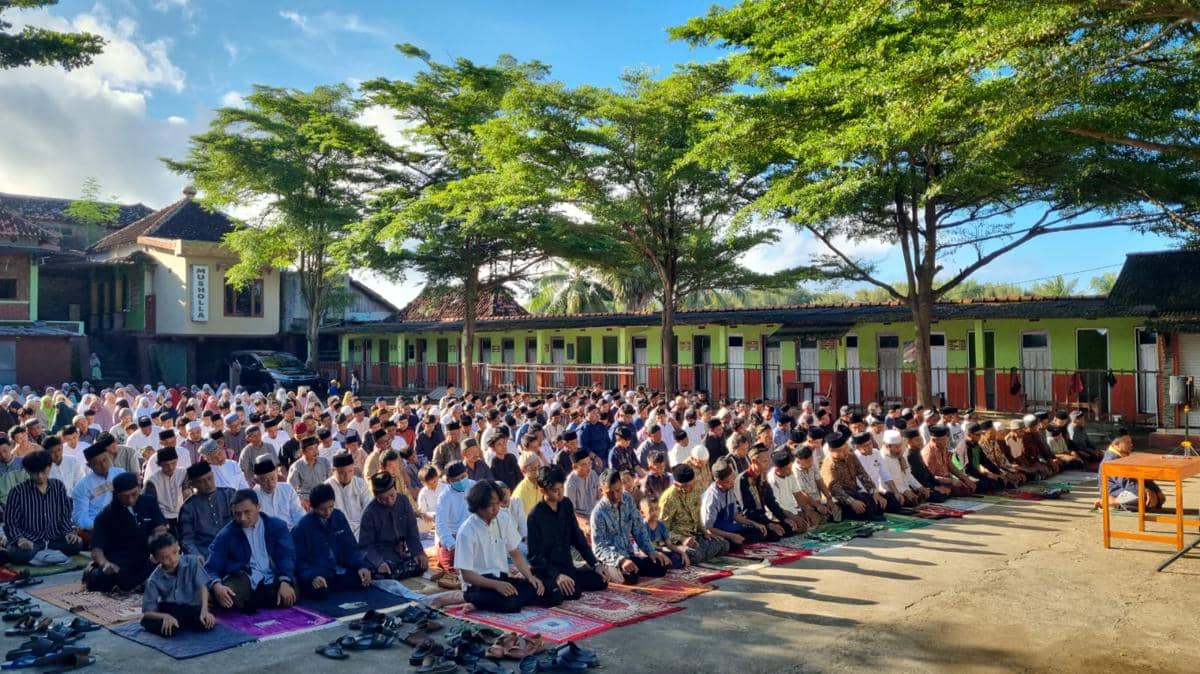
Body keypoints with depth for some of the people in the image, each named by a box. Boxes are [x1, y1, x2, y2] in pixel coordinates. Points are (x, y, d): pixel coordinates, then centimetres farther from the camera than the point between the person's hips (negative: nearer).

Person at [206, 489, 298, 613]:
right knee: (230, 598, -37)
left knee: (288, 597, -31)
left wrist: (285, 582, -24)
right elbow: (211, 568, 1)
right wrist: (217, 586, -24)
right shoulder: (225, 535, 7)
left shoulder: (277, 526, 8)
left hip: (271, 581, 2)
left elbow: (286, 556, -3)